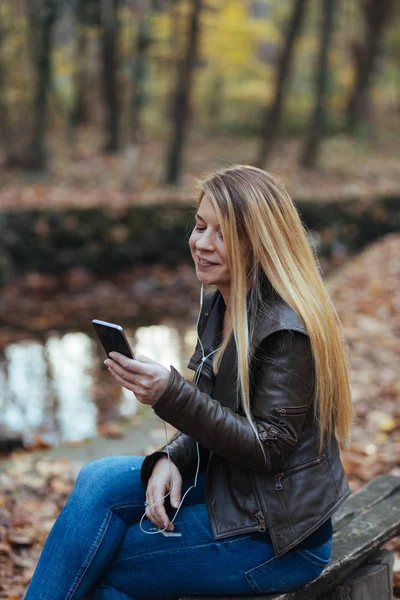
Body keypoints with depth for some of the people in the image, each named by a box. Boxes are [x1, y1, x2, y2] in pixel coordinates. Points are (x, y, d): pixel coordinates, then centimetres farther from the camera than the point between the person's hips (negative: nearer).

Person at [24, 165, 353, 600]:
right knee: (99, 481, -9)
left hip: (280, 535, -8)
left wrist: (170, 393, -30)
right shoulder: (217, 304, 5)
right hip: (227, 486, 8)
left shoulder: (288, 331, -22)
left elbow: (267, 448, -22)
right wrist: (171, 461, -8)